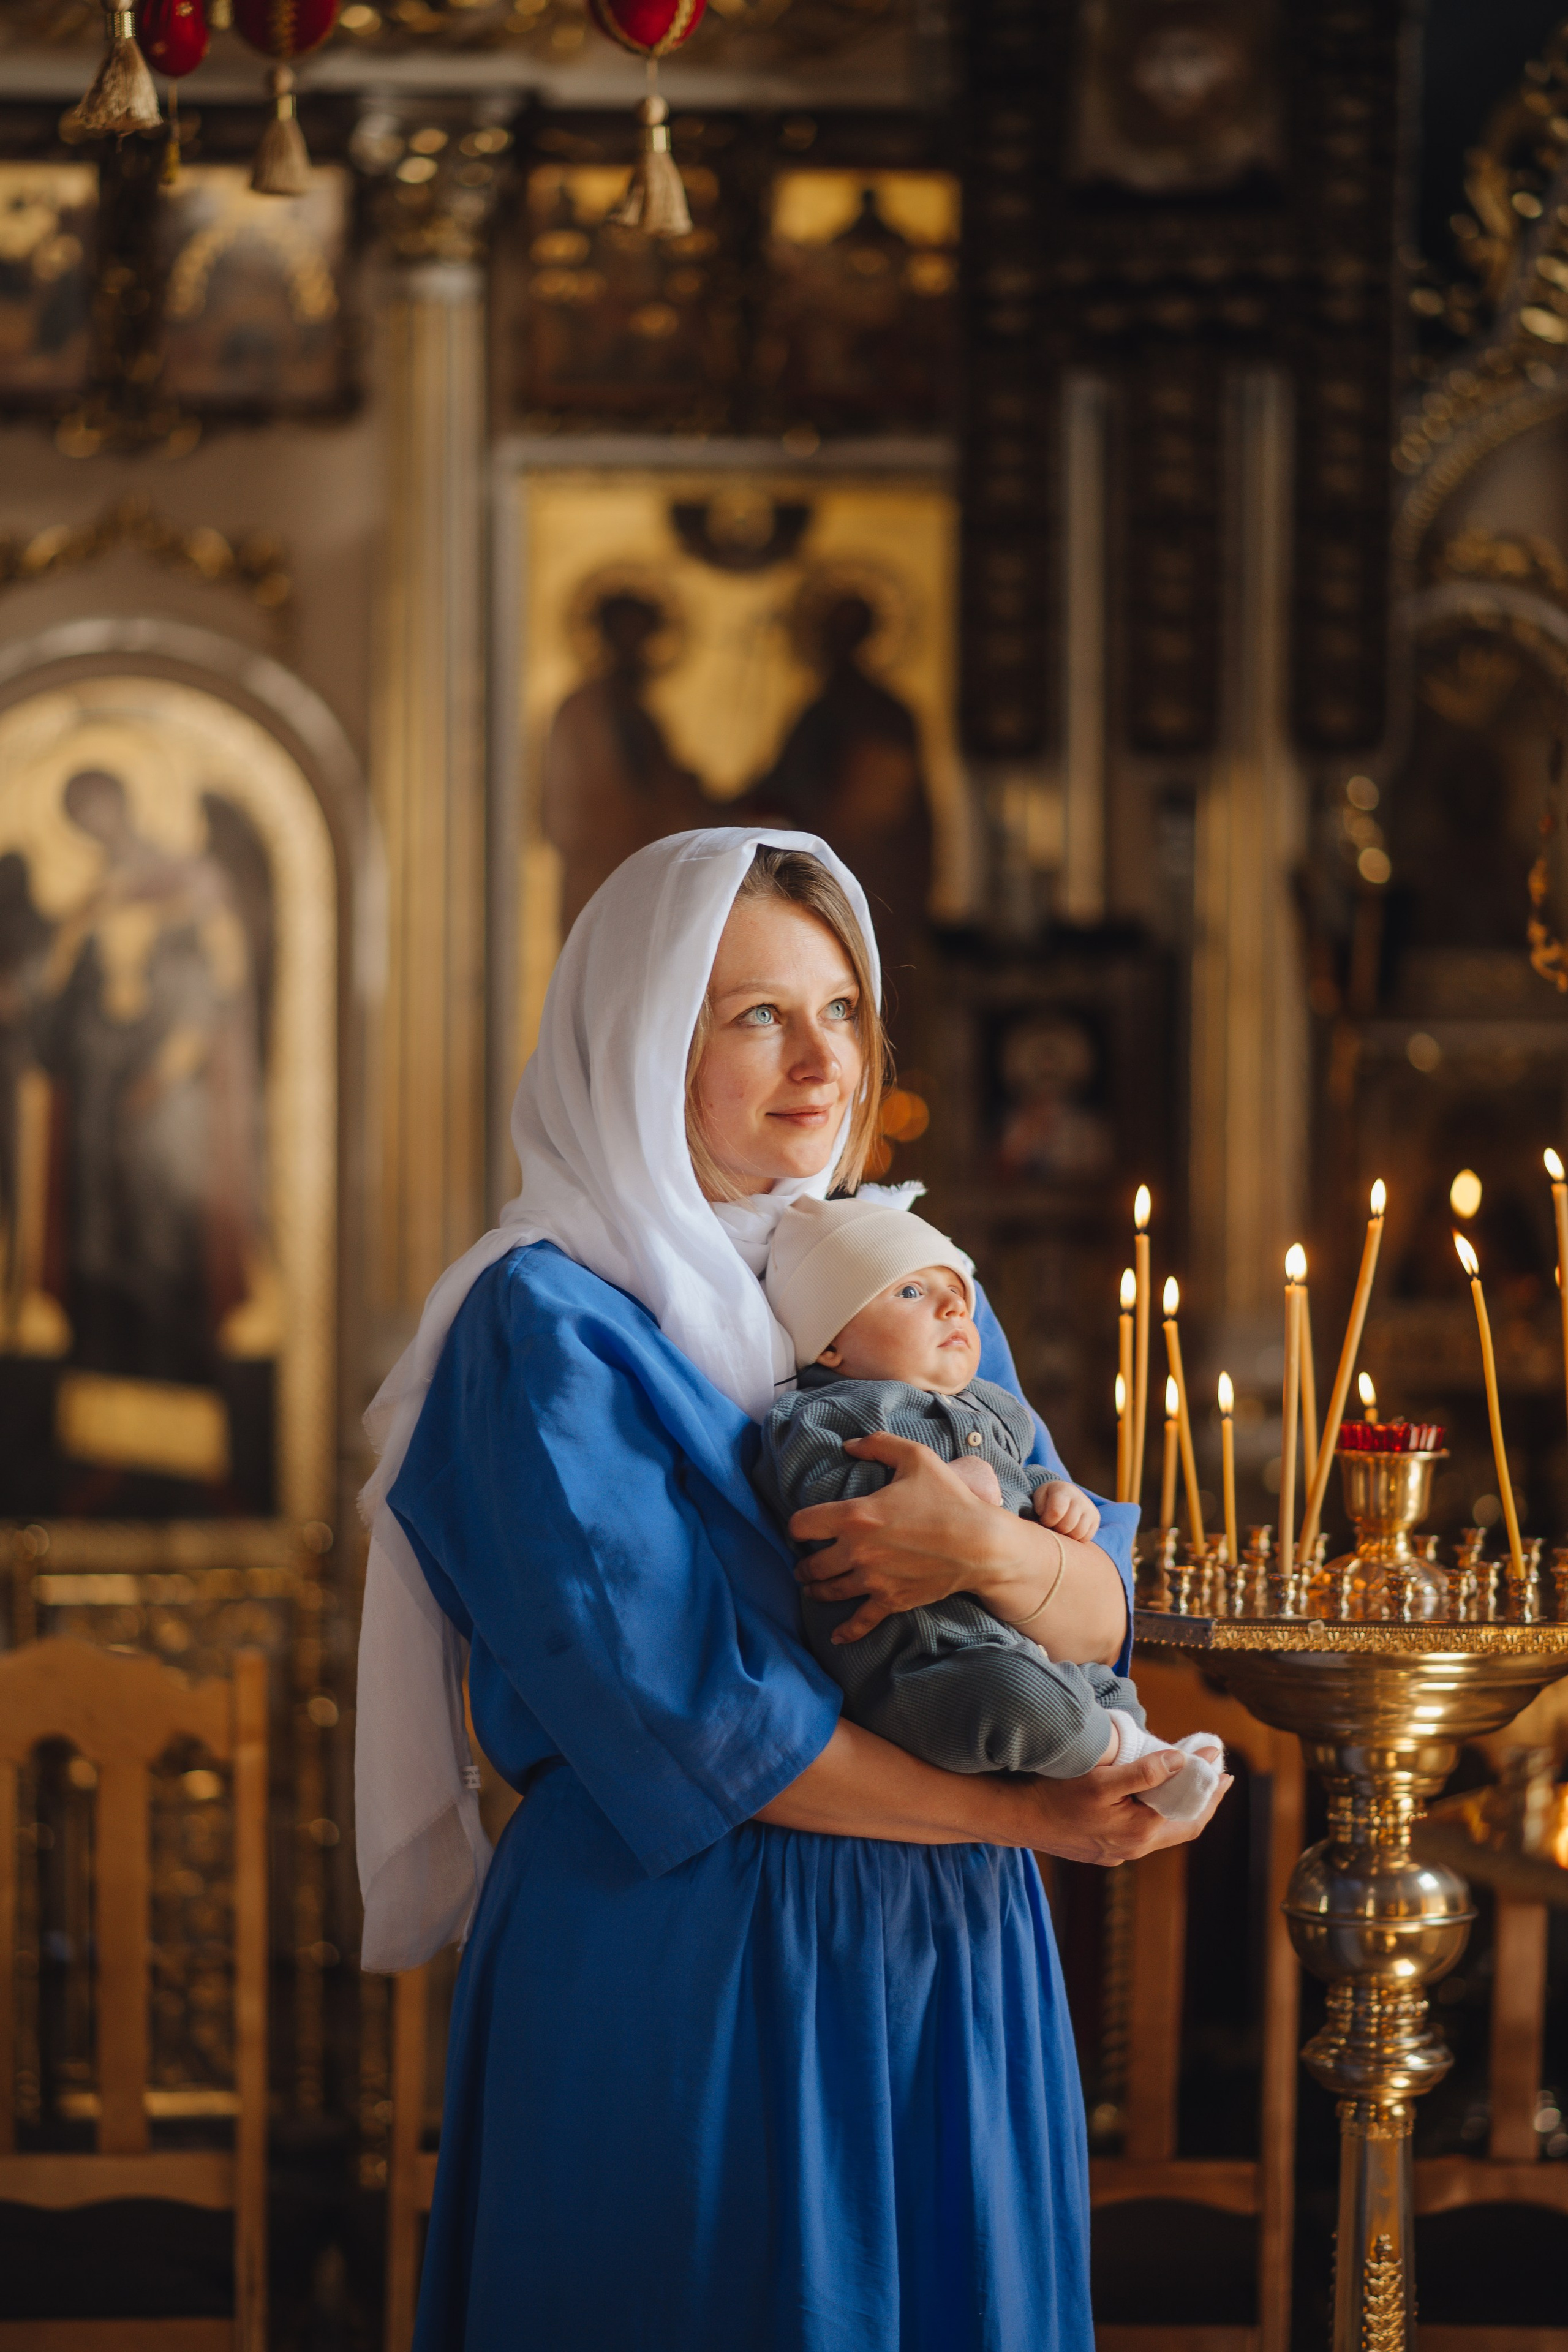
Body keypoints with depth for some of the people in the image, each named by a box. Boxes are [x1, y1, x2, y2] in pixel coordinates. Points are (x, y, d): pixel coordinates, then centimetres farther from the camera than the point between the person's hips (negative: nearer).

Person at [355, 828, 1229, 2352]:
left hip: (953, 1965, 6)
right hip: (681, 1974, -6)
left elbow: (1099, 1615, 4)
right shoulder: (547, 1324, -9)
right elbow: (680, 1711, -16)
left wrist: (997, 1555, -20)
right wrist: (1018, 1813, -12)